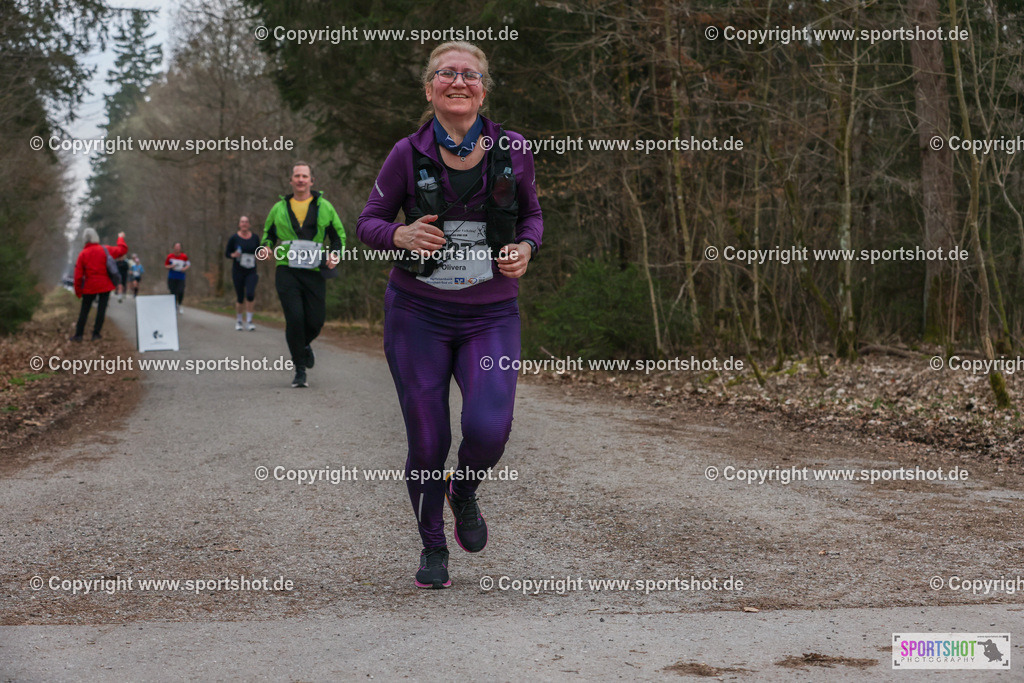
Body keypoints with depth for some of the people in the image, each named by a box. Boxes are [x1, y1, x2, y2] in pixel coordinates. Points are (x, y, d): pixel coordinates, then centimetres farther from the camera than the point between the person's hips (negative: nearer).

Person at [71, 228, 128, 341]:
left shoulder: (83, 254, -3)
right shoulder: (105, 250, -4)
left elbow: (78, 275, -3)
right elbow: (122, 250, 8)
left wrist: (78, 291, 5)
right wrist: (121, 238, 27)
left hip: (89, 287, 0)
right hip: (105, 285, 0)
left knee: (84, 310, 8)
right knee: (101, 309, 6)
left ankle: (78, 334, 8)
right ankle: (96, 334, 4)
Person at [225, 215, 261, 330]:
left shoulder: (255, 238, 5)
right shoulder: (234, 238, -1)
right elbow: (227, 253, 4)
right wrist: (233, 255, -16)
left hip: (251, 271, 1)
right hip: (238, 271, -1)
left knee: (250, 294, -18)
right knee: (240, 298, 3)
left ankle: (249, 320, -7)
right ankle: (238, 320, 23)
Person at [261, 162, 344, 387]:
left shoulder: (324, 207, 8)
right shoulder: (279, 208, 11)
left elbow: (338, 234, 14)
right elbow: (268, 233, 22)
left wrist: (335, 254, -5)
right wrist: (266, 247, -1)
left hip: (314, 271, 1)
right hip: (287, 270, -1)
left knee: (316, 320, 0)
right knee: (294, 317, -14)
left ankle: (304, 344, 38)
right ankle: (300, 370, -3)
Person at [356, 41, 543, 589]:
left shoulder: (512, 150, -1)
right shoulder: (409, 154, -5)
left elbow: (531, 213, 14)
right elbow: (369, 221, 4)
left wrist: (525, 248, -7)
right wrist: (402, 234, -18)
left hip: (490, 316, 1)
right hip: (418, 312, 0)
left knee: (489, 426, -18)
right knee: (427, 441, 1)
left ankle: (464, 493, 18)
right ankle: (432, 547, 26)